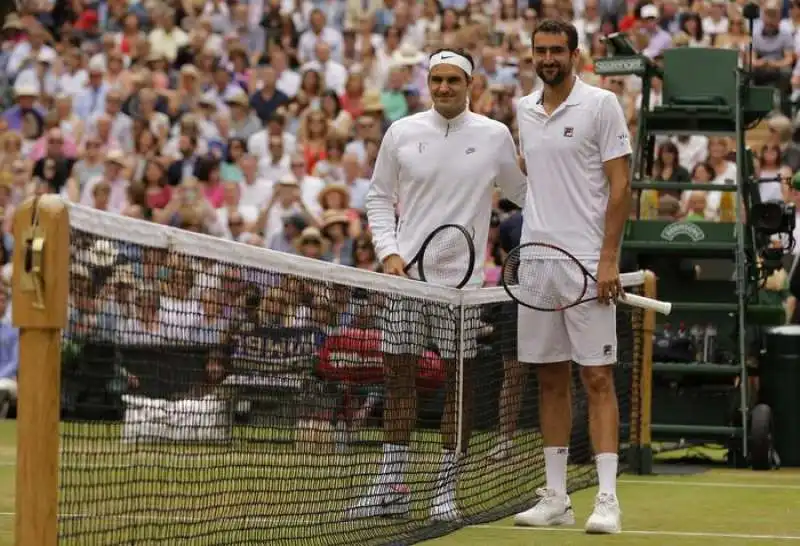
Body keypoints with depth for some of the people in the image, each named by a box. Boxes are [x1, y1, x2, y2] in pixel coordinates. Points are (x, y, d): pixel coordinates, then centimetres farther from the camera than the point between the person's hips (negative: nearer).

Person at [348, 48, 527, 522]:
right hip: (406, 273, 1)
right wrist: (390, 253, -1)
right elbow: (379, 197, 10)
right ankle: (393, 487, 11)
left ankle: (446, 491, 8)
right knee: (399, 376, 4)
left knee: (458, 379, 1)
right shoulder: (402, 133, 4)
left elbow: (521, 191, 13)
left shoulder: (495, 135, 1)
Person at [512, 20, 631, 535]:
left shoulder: (601, 105, -4)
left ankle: (607, 499, -8)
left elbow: (620, 185, -7)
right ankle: (556, 498, 13)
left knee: (598, 377, -7)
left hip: (587, 261, -6)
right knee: (550, 380, 8)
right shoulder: (525, 110, 13)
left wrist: (608, 259, -14)